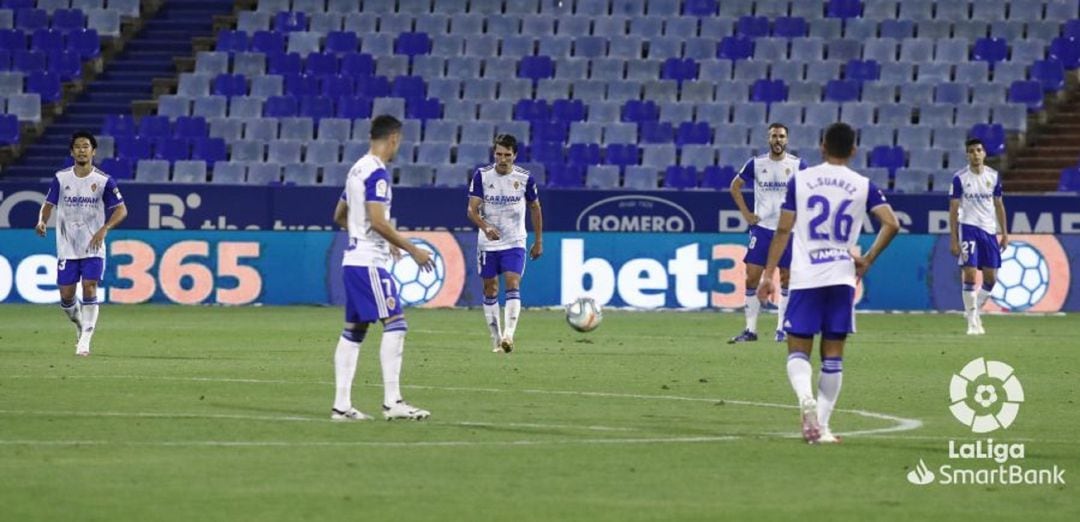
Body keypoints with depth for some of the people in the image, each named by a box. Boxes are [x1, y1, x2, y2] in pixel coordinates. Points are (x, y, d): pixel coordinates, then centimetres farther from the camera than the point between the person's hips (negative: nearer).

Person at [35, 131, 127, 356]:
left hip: (93, 247, -2)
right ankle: (80, 324, 33)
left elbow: (121, 210, -5)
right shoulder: (61, 178, 0)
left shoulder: (104, 181, -6)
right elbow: (48, 204, 9)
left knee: (89, 289, -16)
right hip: (67, 248, 2)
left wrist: (105, 228, -22)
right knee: (66, 297, 2)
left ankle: (85, 341, -11)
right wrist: (42, 221, -13)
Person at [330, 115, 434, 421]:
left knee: (353, 331, 10)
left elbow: (340, 216, 25)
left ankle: (341, 405, 9)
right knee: (395, 324, -11)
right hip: (369, 262, -10)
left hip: (353, 260, 10)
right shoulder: (377, 173, -13)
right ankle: (392, 402, -15)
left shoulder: (358, 169, 15)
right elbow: (377, 221, -22)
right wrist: (412, 250, -16)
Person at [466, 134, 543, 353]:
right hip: (488, 243, 1)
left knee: (513, 285, -17)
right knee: (490, 290, 6)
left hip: (515, 243, -1)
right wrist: (485, 227, -28)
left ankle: (508, 335, -27)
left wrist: (538, 241, 12)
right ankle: (496, 338, 15)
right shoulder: (482, 176, -5)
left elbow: (535, 208, 10)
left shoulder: (525, 178, -4)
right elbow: (472, 209, -9)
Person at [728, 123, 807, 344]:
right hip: (762, 227, 1)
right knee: (752, 277, -4)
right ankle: (750, 329, 1)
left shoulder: (798, 165, -3)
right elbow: (735, 186, 12)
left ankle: (782, 328, 11)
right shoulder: (756, 164, 1)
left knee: (786, 278, 3)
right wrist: (746, 213, 4)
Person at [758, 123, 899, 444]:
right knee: (833, 354, 8)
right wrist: (868, 260, 6)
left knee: (798, 350, 4)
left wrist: (769, 274, 7)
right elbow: (891, 225, -5)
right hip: (842, 277, 1)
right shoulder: (863, 186, 4)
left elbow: (783, 230, 2)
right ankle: (822, 425, 6)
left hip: (805, 277, -1)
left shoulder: (800, 180, 3)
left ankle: (805, 397, -26)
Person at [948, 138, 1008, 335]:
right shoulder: (960, 178, -4)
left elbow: (999, 205, 14)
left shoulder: (993, 176, 7)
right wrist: (953, 239, -8)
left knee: (990, 278, 2)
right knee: (970, 275, -10)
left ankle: (975, 310, 23)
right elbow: (953, 210, -3)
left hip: (990, 230, 4)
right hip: (968, 228, -4)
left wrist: (1004, 233, 9)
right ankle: (973, 322, -4)